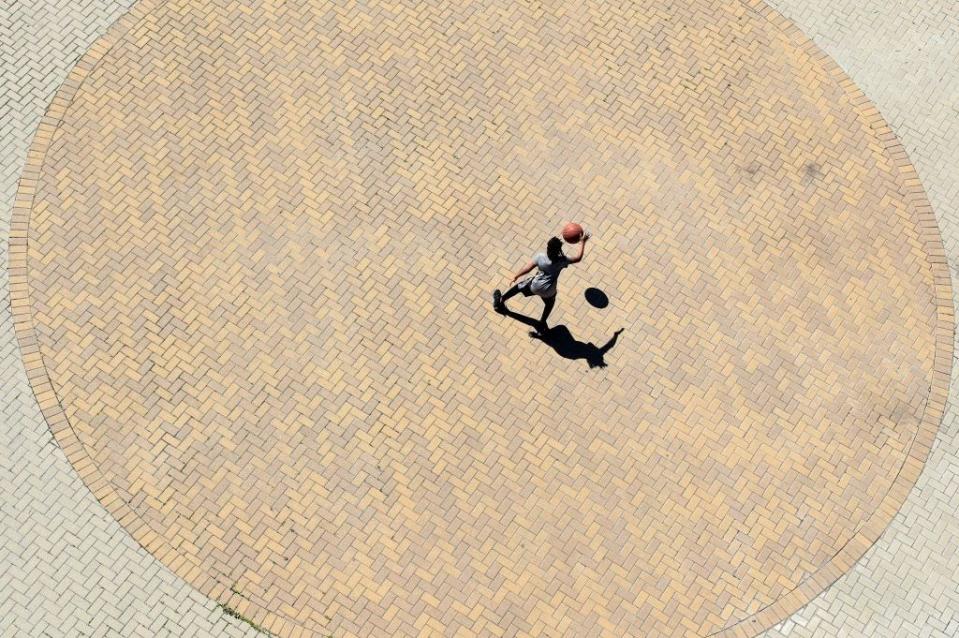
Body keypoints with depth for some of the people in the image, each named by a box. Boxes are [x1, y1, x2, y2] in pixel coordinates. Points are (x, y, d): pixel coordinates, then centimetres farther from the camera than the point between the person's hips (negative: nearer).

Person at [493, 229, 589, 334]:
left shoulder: (540, 257, -24)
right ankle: (542, 325, 42)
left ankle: (500, 301, 47)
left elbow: (527, 268, -14)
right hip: (548, 291, -1)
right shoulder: (562, 261, -26)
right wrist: (582, 241, -2)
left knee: (519, 286, 30)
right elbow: (578, 258, -11)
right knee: (549, 304, 33)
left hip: (535, 286, 1)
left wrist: (515, 276, 2)